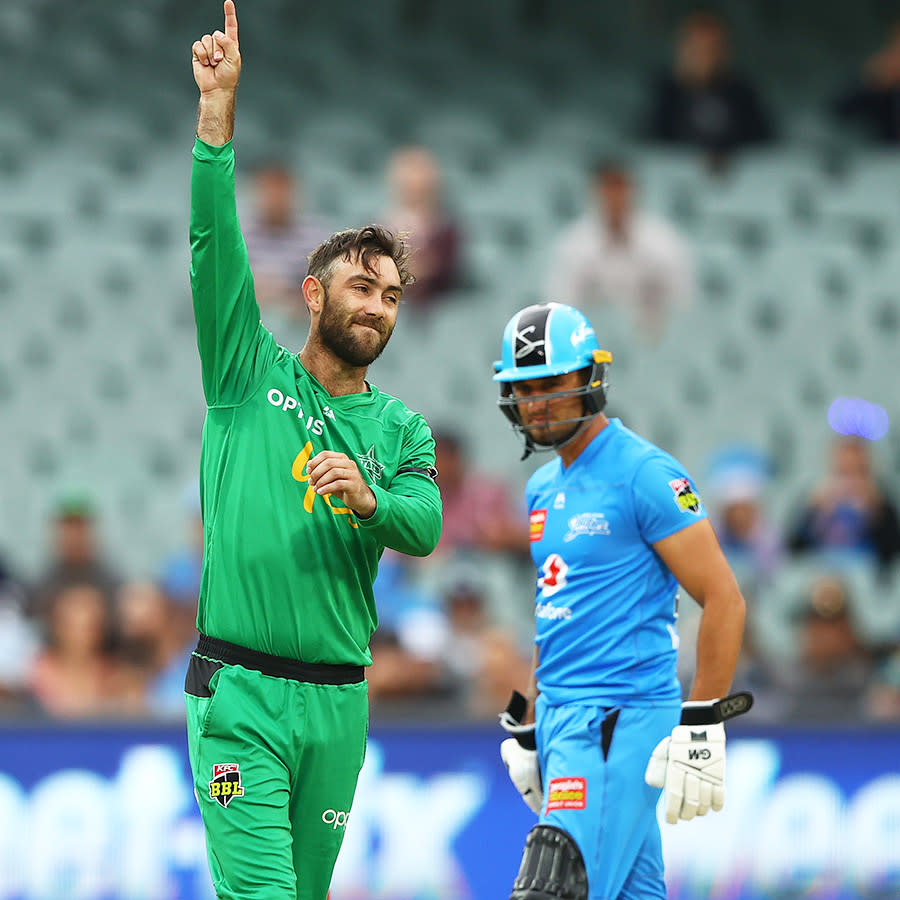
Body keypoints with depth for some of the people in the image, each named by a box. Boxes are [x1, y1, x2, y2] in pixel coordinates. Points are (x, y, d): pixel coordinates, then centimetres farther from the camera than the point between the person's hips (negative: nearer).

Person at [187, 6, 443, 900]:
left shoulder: (401, 429, 13)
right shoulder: (251, 374, 5)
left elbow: (426, 528, -5)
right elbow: (214, 243, -6)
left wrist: (369, 498, -27)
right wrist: (218, 110, -16)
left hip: (339, 702, 4)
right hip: (239, 694, -4)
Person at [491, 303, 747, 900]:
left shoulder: (645, 475, -10)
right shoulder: (542, 489, 16)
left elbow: (724, 600, -13)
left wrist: (700, 729, -17)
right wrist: (526, 734, 24)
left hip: (621, 717, -8)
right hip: (560, 715, 8)